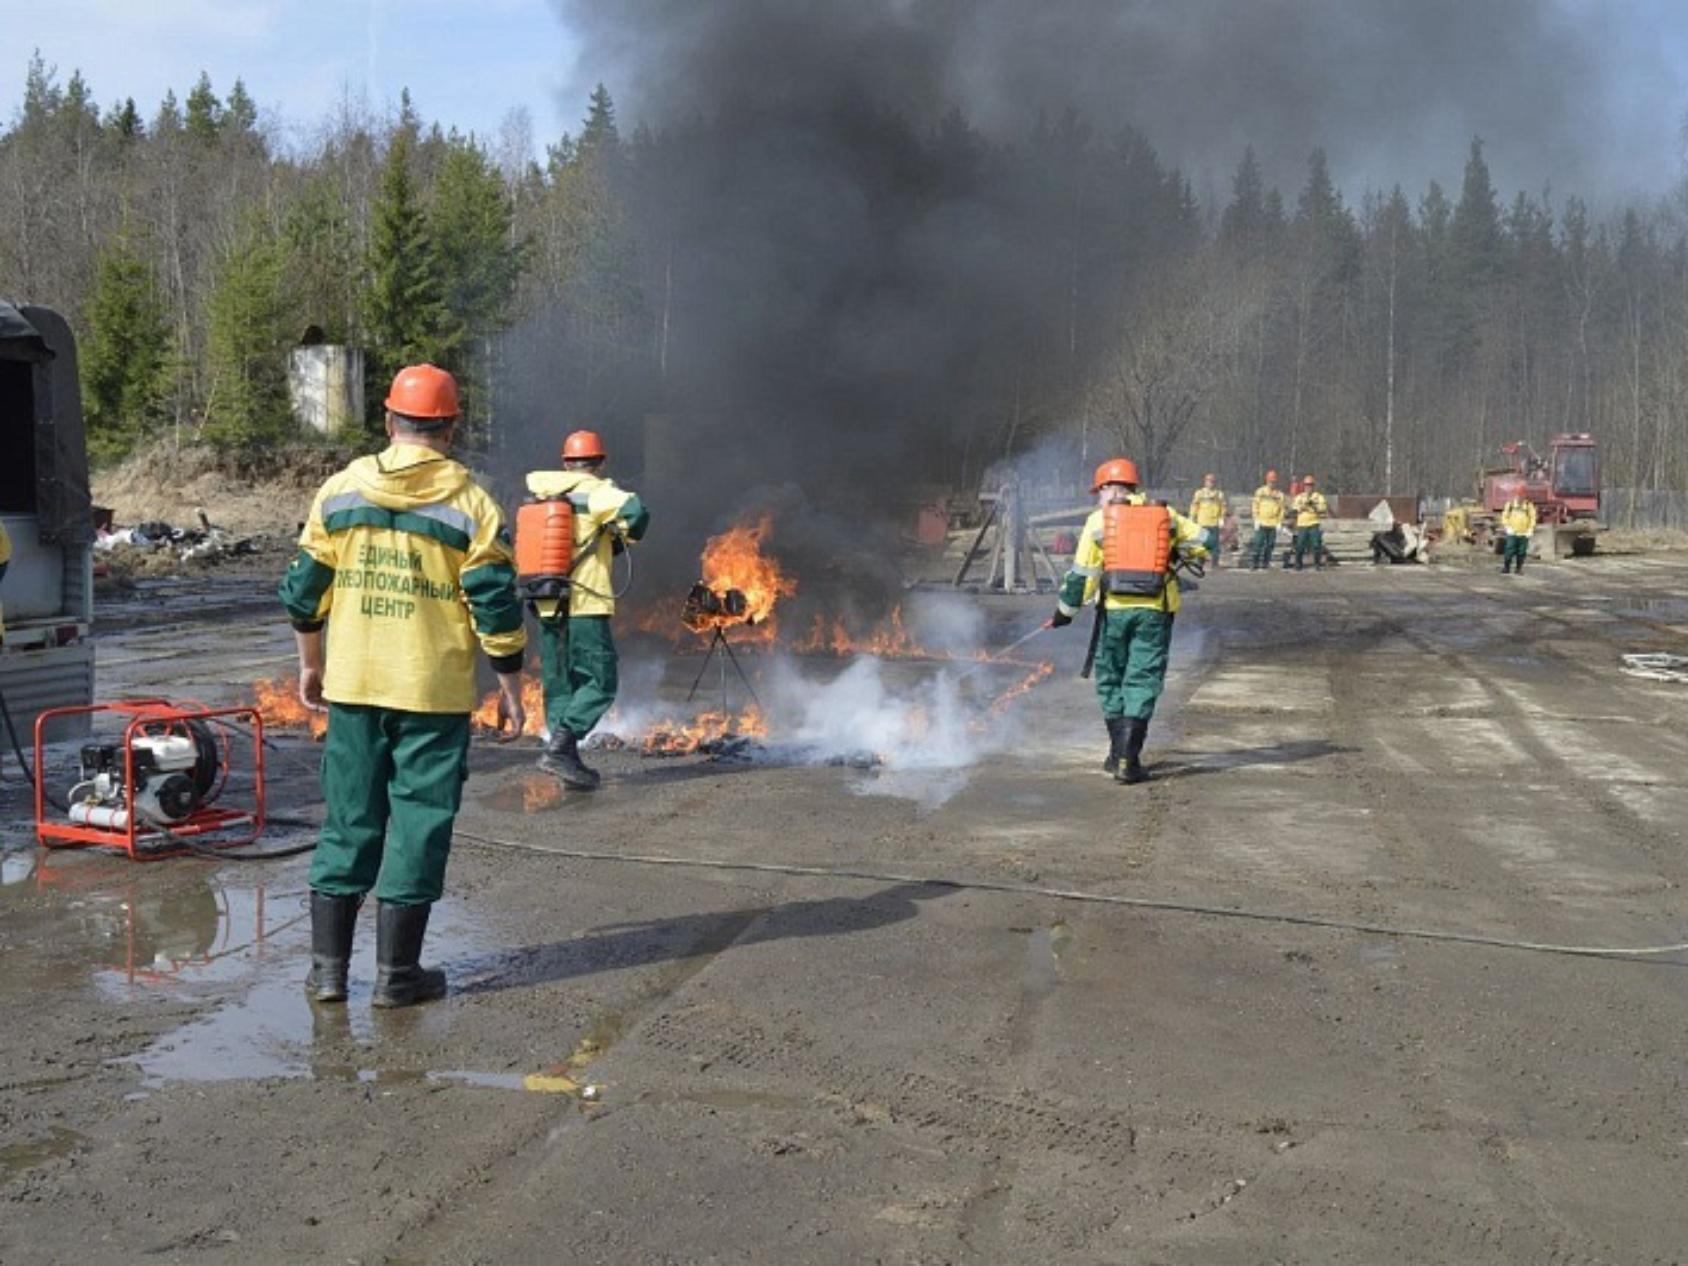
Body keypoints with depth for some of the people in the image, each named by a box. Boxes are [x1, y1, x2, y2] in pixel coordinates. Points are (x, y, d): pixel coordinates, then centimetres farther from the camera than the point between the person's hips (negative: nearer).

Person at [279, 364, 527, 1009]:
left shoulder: (339, 492, 4)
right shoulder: (470, 505, -6)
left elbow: (304, 589, 8)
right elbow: (496, 606, -7)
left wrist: (310, 664, 20)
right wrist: (510, 687, 1)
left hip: (353, 687, 3)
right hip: (434, 692, -3)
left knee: (348, 819, 13)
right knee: (418, 824, 5)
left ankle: (327, 966, 17)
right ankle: (397, 973, 11)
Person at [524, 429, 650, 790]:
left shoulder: (542, 496, 12)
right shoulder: (598, 492, -6)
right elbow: (636, 512, -21)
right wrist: (621, 540, -3)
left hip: (547, 607, 6)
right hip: (586, 605, -6)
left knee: (559, 686, 13)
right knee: (600, 683, -1)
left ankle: (567, 760, 14)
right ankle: (559, 746, -14)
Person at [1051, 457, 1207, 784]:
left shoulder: (1099, 520, 3)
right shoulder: (1164, 515, 9)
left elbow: (1083, 573, 0)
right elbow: (1201, 542, 12)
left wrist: (1066, 611, 10)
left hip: (1115, 609, -1)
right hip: (1155, 610, 1)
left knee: (1111, 680, 15)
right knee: (1142, 682, 2)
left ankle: (1119, 753, 20)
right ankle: (1127, 760, -4)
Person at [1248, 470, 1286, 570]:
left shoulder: (1280, 494, 6)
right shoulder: (1260, 491, 4)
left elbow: (1281, 509, 6)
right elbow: (1255, 506, 3)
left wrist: (1279, 523, -1)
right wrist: (1256, 520, -5)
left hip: (1273, 524, 2)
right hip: (1261, 523, -2)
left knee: (1270, 545, 3)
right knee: (1258, 543, -7)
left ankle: (1266, 563, 13)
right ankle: (1253, 563, -4)